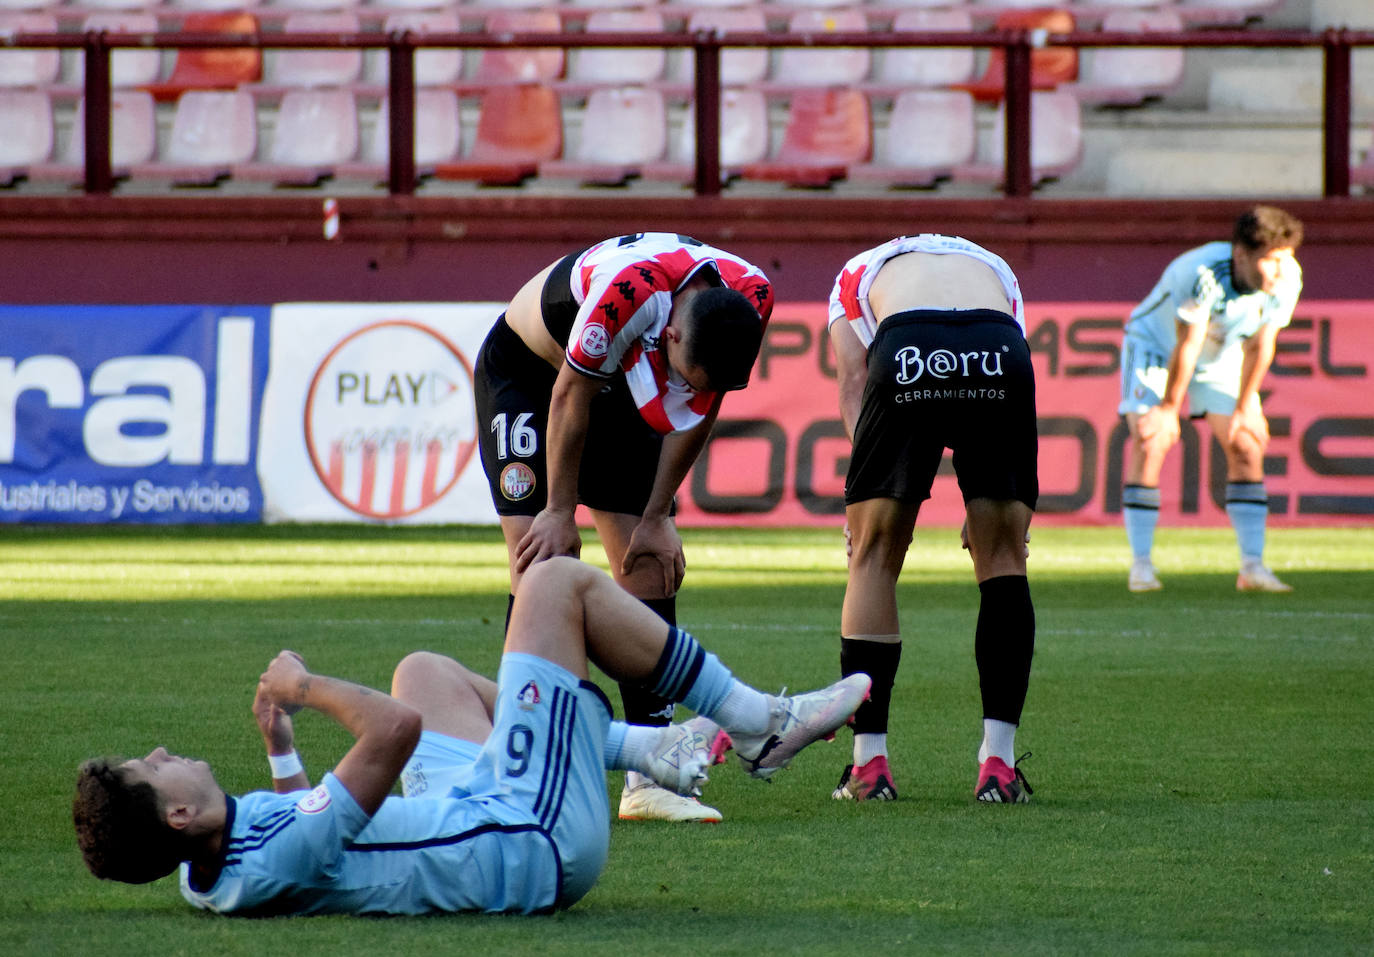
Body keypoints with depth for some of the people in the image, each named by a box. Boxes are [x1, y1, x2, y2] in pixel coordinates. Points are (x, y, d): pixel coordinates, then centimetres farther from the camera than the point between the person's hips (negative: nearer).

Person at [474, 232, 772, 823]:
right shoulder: (626, 286, -41)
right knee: (544, 561, -17)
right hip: (527, 371, -5)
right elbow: (571, 398, -26)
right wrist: (559, 513, -16)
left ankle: (648, 778, -3)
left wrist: (656, 518, -4)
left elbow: (696, 414, -7)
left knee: (649, 564, -3)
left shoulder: (751, 297, -23)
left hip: (624, 390, 6)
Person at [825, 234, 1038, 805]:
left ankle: (869, 764, 14)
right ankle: (999, 765, 11)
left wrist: (866, 503, 12)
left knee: (874, 558, 15)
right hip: (998, 360, 1)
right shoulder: (995, 269, 42)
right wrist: (988, 508, 21)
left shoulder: (856, 274, 39)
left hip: (906, 353, -1)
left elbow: (854, 380, 22)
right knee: (1003, 560, 15)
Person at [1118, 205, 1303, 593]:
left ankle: (1252, 565, -6)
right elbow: (1186, 347, -30)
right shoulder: (1203, 274, -40)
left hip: (1223, 354, 5)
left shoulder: (1287, 279, -24)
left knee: (1246, 447, -7)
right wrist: (1169, 408, -20)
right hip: (1156, 344, -4)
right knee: (1149, 442, -17)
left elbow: (1259, 346, -13)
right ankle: (1141, 564, -9)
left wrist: (1244, 408, -7)